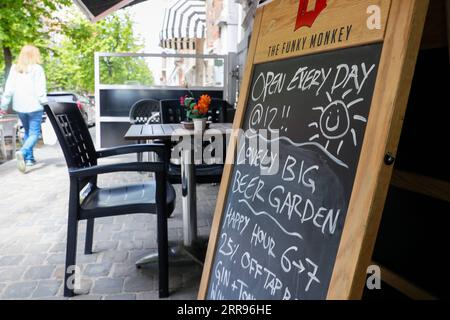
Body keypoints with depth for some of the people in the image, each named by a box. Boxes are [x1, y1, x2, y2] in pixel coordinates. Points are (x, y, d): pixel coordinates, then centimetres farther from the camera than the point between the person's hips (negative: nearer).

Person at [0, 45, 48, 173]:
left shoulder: (14, 69, 8)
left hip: (19, 106, 5)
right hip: (34, 106, -5)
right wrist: (44, 103, -9)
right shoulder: (37, 69, -6)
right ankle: (22, 152, -27)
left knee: (27, 131, 19)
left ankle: (29, 158, 20)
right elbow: (41, 89, -12)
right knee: (34, 133, -3)